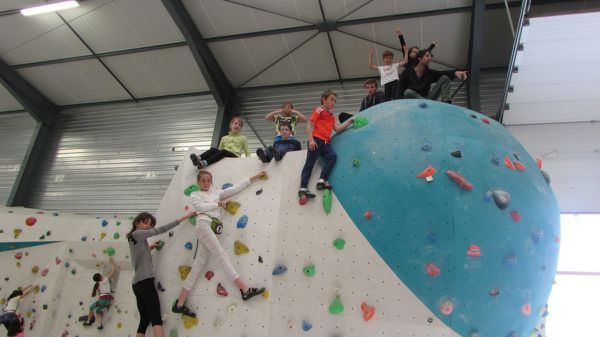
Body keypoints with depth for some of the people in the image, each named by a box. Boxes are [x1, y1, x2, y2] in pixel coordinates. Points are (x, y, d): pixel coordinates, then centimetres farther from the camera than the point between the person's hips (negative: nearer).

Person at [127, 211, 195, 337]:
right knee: (156, 319, -17)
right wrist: (184, 217, -11)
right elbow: (161, 229, -10)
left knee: (144, 320, 7)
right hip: (145, 281, -9)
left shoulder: (133, 238, 19)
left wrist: (150, 247, 17)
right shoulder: (137, 234, -5)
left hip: (137, 284, 9)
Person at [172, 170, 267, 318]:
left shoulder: (216, 193, 28)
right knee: (222, 256, -16)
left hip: (212, 228, 5)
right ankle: (245, 290, -24)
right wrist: (218, 204, 4)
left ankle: (179, 304, 0)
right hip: (204, 224, -5)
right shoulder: (195, 195, 15)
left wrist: (254, 177, 17)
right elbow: (201, 207, -7)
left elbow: (236, 188, 21)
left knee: (198, 266, -1)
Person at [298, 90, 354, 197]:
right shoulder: (319, 110, 7)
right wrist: (311, 139, -15)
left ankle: (322, 180, -24)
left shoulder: (331, 116, 28)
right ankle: (303, 188, -14)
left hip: (325, 143, 6)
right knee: (310, 162, -11)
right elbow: (310, 125, -3)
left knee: (333, 156, -20)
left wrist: (349, 122, 7)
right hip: (316, 140, -6)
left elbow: (337, 129, 15)